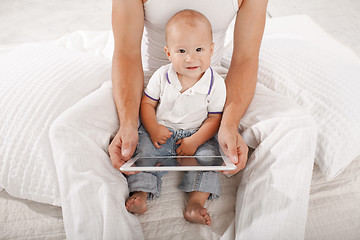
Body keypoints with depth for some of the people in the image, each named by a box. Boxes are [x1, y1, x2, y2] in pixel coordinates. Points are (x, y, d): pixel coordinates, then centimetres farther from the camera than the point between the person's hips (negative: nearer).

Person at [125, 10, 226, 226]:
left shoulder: (216, 83, -12)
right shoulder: (162, 76, -7)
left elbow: (214, 119, -7)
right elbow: (147, 103, 1)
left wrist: (195, 141, -20)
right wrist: (153, 128, -16)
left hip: (197, 136, -1)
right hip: (160, 132, 1)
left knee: (208, 154, -24)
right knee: (145, 150, -20)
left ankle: (196, 202, -27)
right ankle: (140, 194, -20)